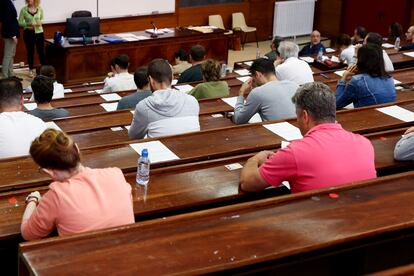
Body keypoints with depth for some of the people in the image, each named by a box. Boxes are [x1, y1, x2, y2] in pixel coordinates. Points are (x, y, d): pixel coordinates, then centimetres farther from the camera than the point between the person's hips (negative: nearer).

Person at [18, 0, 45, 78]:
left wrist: (40, 22, -9)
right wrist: (28, 24, -20)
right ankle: (31, 69, 20)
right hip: (28, 33, -1)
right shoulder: (23, 9, -4)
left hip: (39, 33, 1)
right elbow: (20, 22, -3)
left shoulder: (40, 9, 0)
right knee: (30, 52, 7)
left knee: (41, 51, 3)